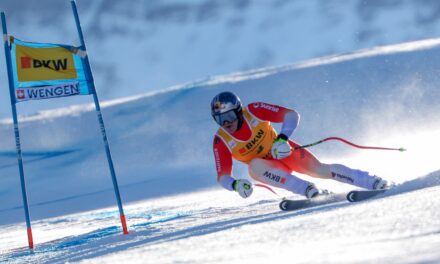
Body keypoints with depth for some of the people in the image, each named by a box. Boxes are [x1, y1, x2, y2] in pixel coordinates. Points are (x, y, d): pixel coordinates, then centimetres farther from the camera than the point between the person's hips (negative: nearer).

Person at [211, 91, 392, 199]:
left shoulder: (253, 111, -20)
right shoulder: (221, 141, -18)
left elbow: (292, 115, -21)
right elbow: (222, 176, -16)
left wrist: (282, 138, -37)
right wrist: (235, 184, -39)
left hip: (283, 151, 0)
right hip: (265, 165, 1)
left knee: (319, 169, -23)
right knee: (255, 167, -34)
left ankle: (373, 182, -17)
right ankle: (310, 191, -40)